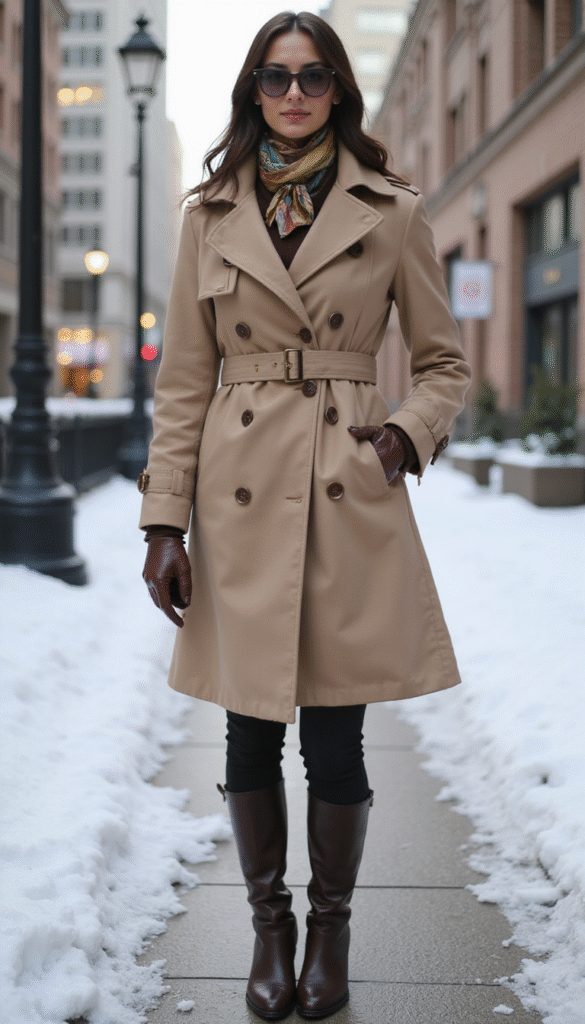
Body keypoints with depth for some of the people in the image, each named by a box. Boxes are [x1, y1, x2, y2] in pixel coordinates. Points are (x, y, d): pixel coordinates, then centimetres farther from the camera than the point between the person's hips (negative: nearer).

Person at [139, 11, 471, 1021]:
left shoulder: (392, 212, 5)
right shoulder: (210, 213, 8)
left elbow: (445, 361, 12)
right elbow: (182, 381, 7)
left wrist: (407, 432, -9)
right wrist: (164, 522, 1)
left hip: (348, 502, -1)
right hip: (241, 501, 1)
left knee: (335, 742, 3)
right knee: (251, 736, 8)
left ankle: (330, 928, 25)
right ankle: (269, 924, 28)